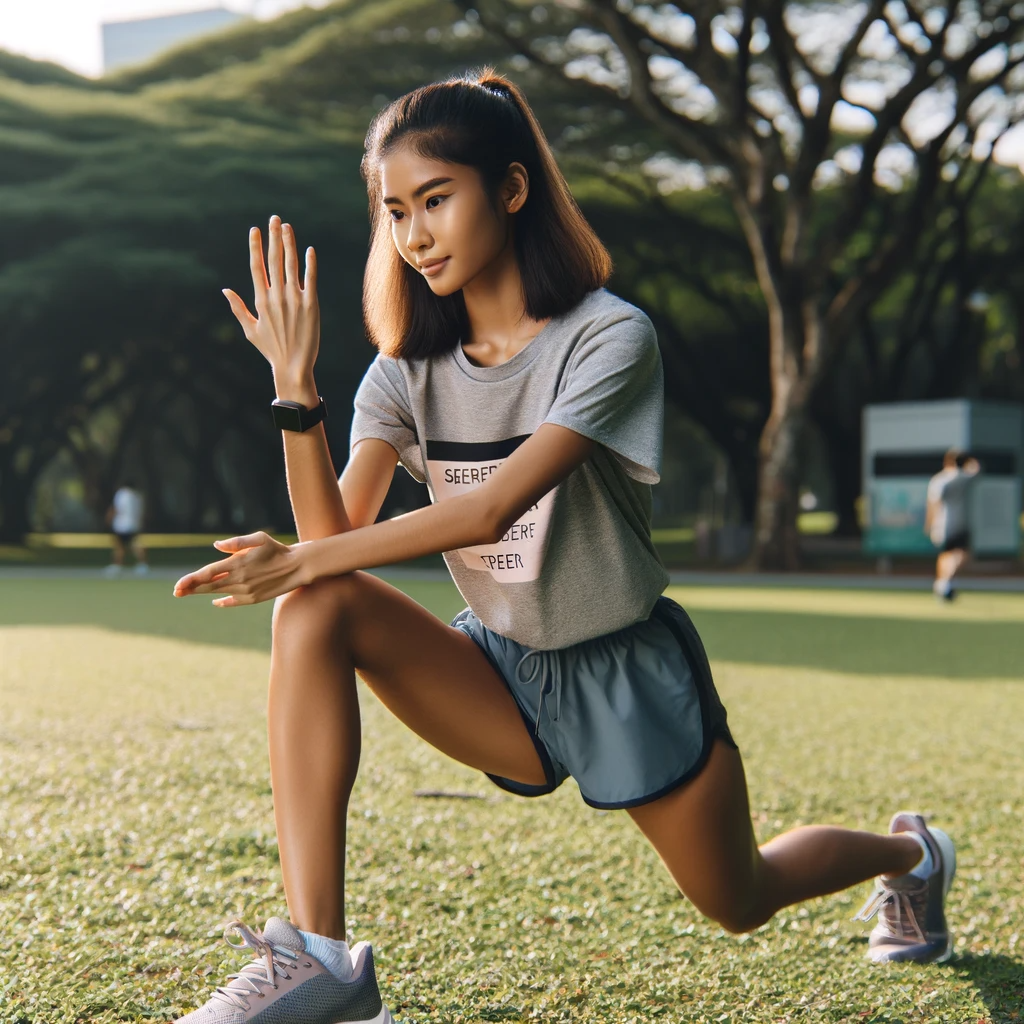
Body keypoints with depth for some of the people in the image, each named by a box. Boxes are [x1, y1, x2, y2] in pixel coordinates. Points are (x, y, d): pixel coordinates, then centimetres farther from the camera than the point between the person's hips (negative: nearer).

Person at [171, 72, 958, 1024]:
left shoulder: (610, 337, -19)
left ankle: (909, 853, 48)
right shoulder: (408, 368, -4)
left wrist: (300, 561, -33)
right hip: (502, 673, 4)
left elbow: (494, 507, -30)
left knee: (739, 904, 12)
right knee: (315, 610, -24)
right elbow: (334, 533, -15)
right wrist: (296, 385, -26)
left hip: (627, 674, -3)